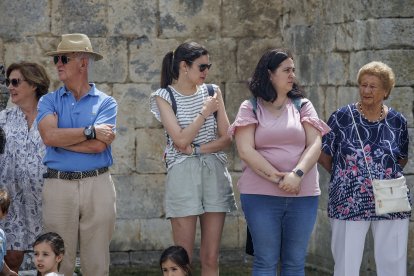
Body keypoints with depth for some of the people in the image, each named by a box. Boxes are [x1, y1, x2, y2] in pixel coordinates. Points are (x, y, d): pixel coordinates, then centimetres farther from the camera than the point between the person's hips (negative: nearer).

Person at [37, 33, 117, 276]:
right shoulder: (49, 101, 9)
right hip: (59, 185, 1)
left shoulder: (105, 103, 4)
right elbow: (49, 136, -10)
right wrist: (91, 131, -8)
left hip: (97, 184, -1)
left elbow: (98, 145, -10)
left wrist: (61, 137, -5)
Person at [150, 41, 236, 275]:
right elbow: (181, 140, -11)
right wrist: (205, 112, -6)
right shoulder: (164, 96, -1)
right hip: (183, 174, -3)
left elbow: (227, 138, 4)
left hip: (215, 173, 3)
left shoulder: (212, 91, 9)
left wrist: (195, 149, -9)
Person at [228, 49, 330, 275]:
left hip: (303, 194, 2)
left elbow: (315, 146, -1)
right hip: (261, 195, -2)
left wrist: (297, 174, -19)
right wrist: (277, 178, -17)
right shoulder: (250, 108, 3)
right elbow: (245, 151, -8)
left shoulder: (302, 106, 10)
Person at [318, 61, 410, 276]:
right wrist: (344, 177, 7)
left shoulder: (397, 122, 5)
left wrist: (386, 176, 7)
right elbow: (323, 155, 4)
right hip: (349, 204, -2)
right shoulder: (342, 117, -2)